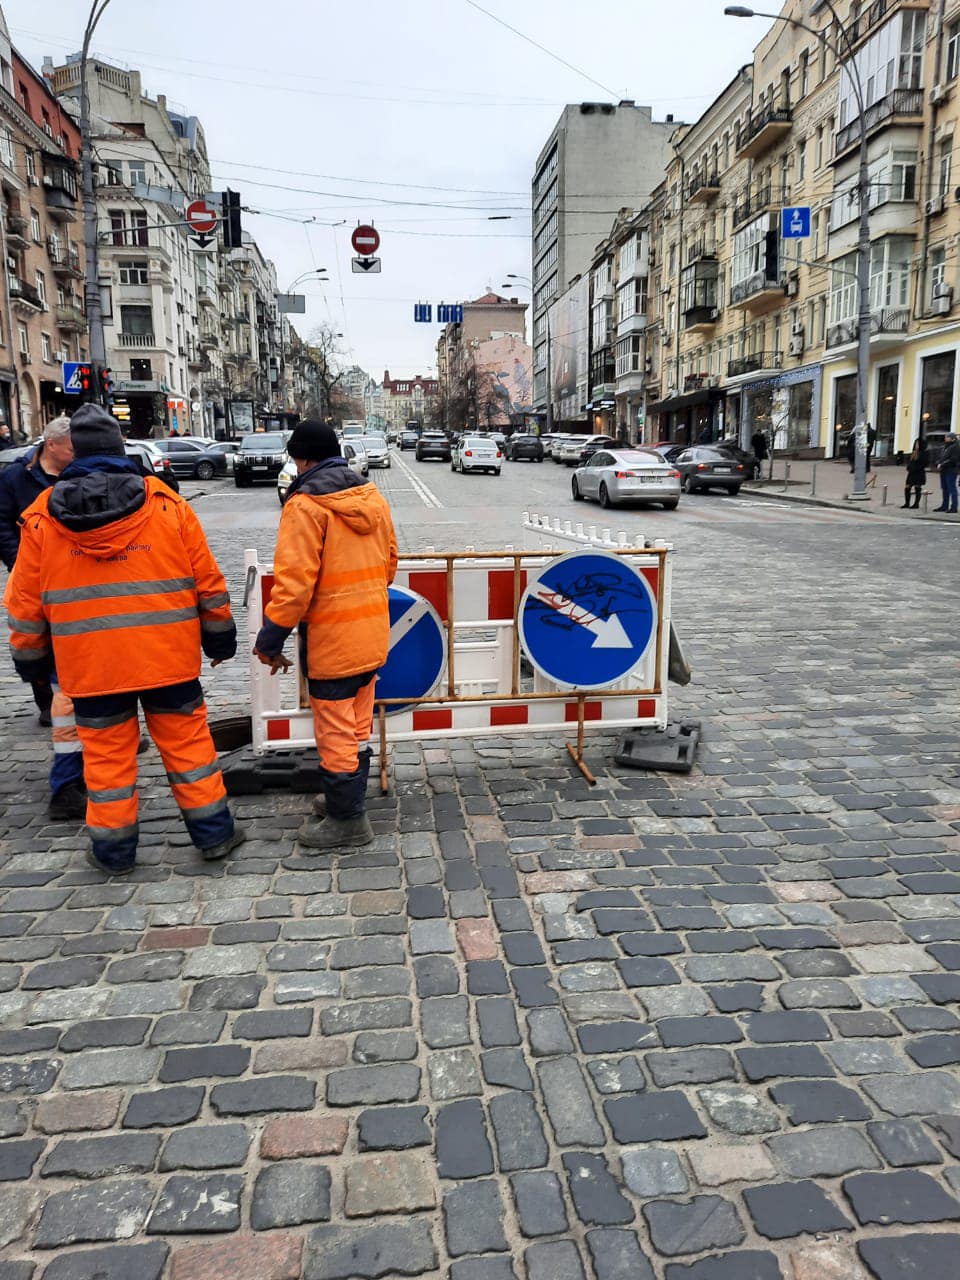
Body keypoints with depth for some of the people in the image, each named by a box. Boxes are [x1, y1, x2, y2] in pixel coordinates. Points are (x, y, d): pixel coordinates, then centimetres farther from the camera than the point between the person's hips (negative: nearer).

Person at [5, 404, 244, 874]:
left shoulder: (40, 518, -1)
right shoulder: (167, 505, -3)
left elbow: (25, 603, 5)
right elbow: (207, 583, 0)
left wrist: (31, 659, 17)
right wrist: (219, 638, 11)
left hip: (90, 665, 1)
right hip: (167, 657, 0)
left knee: (106, 753, 12)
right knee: (188, 742, 11)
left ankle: (113, 849, 22)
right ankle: (214, 834, 19)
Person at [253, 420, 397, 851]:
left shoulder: (305, 506, -16)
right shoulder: (372, 497, 6)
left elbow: (294, 583, -20)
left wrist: (270, 639, -12)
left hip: (331, 641, -7)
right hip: (372, 636, 8)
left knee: (335, 732, 5)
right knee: (358, 726, 20)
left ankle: (347, 820, 15)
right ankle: (348, 799, 35)